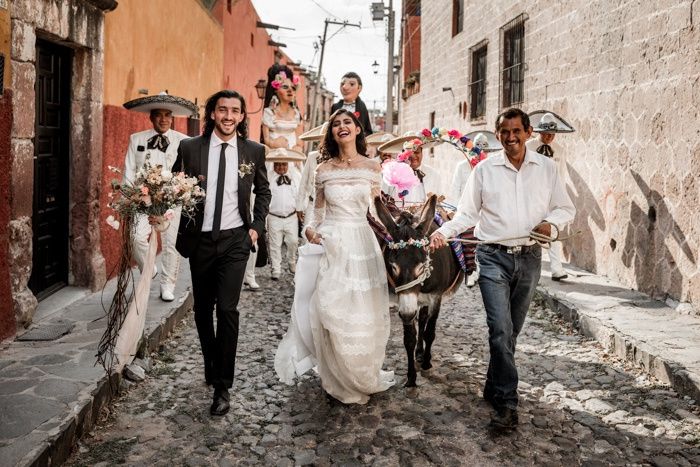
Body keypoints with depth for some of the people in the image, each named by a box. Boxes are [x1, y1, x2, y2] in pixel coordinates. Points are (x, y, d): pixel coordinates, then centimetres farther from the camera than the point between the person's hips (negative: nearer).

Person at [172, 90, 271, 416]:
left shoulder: (254, 151, 0)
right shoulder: (190, 148, -1)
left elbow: (263, 191, 13)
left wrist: (257, 226, 3)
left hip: (234, 240, -2)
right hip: (199, 240, 2)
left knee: (227, 309, -10)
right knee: (202, 310, 13)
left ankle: (222, 387, 1)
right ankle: (211, 365, 37)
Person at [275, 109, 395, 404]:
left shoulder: (372, 167, 4)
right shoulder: (324, 169, 5)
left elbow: (375, 210, 8)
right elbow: (318, 210, 10)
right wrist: (310, 229, -8)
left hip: (363, 243, 0)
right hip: (331, 245, 0)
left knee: (364, 315, 6)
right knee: (333, 312, 0)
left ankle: (365, 377, 27)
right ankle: (340, 381, 18)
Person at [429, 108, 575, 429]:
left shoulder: (546, 168, 6)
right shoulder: (485, 169, 0)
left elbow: (566, 208, 12)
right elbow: (467, 213, 2)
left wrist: (551, 222, -10)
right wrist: (443, 232, -15)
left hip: (529, 258, 3)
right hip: (494, 258, -2)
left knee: (511, 330, 12)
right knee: (500, 329, -12)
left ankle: (494, 389, 30)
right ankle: (507, 403, -5)